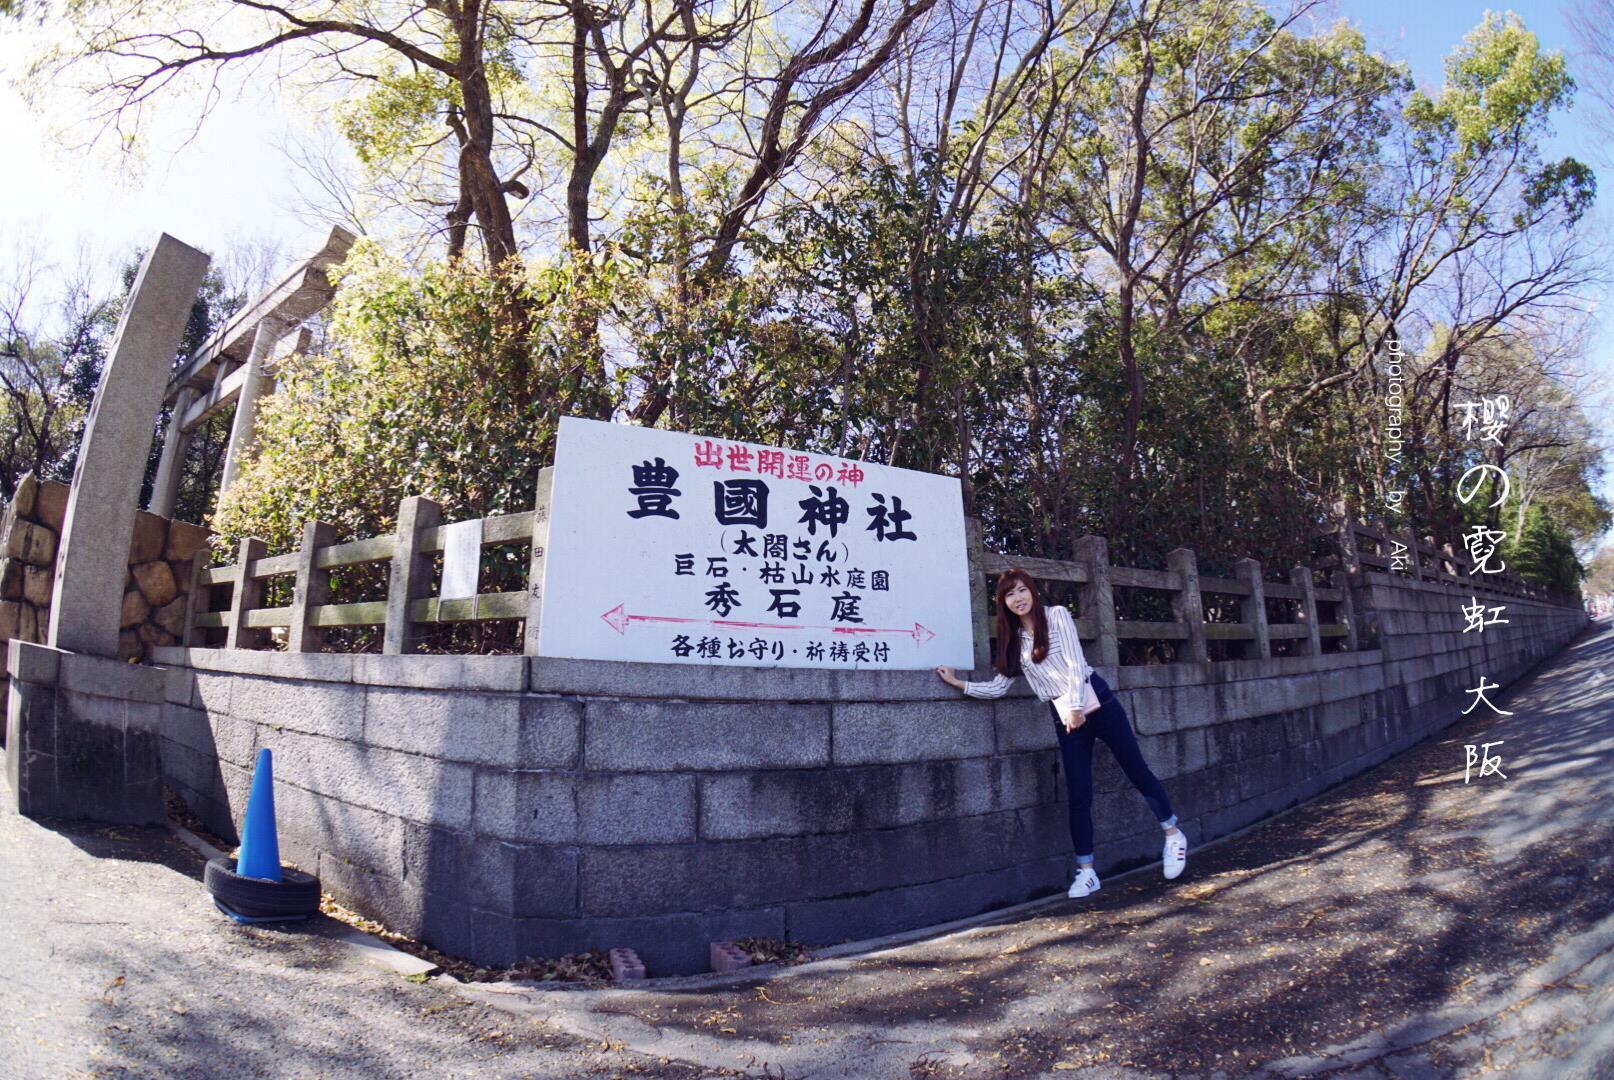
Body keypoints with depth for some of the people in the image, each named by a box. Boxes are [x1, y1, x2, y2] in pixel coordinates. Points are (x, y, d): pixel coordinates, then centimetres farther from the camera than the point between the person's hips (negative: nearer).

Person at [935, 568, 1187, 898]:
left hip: (1095, 700, -3)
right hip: (1064, 716, 3)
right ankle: (1086, 871, 11)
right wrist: (960, 684, -2)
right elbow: (998, 687, 8)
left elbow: (1075, 663, -12)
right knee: (1078, 796, 1)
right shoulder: (1013, 639, 9)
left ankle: (1173, 834, 29)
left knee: (1137, 772, 7)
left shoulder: (1056, 615, -3)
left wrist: (1075, 706, -21)